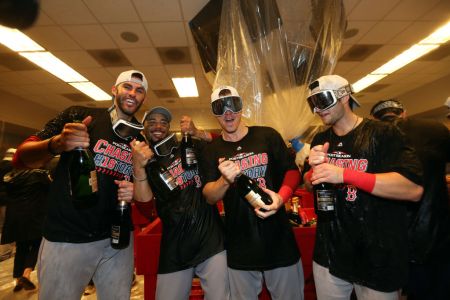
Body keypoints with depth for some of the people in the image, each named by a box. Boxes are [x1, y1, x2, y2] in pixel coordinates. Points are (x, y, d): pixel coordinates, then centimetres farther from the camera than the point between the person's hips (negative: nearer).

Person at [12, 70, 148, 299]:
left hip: (118, 238, 3)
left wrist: (135, 192, -11)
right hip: (66, 239, -3)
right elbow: (21, 158, -8)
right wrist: (57, 144, -29)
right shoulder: (80, 116, -5)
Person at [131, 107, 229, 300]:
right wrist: (138, 166, -28)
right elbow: (144, 198, -11)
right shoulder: (143, 160, 6)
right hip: (174, 249, 1)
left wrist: (197, 133, -18)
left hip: (211, 240, 0)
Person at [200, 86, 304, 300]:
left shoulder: (268, 136, -3)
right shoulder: (211, 151, 0)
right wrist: (225, 180, -26)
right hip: (239, 248, 1)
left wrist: (281, 196, -19)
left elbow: (292, 171, 0)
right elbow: (210, 197, -5)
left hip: (278, 239, 0)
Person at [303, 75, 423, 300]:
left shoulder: (383, 134, -11)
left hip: (377, 259, -4)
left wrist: (344, 174, -29)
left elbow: (414, 189, -22)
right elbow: (308, 185, 10)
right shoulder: (320, 140, 5)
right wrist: (314, 170, -12)